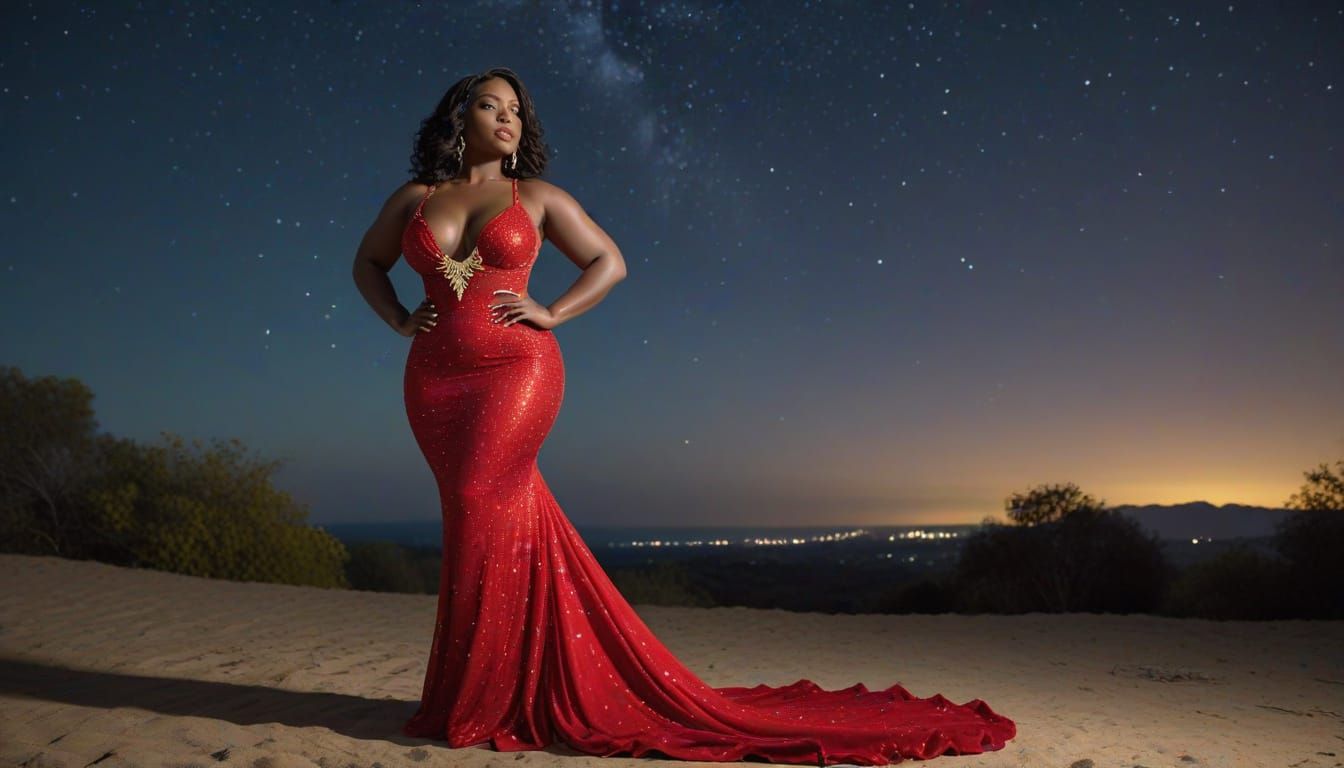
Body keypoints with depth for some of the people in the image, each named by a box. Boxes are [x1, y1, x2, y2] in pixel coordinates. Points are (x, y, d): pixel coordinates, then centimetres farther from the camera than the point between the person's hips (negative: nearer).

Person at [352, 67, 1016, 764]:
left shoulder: (536, 198, 6)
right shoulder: (414, 197, 12)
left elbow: (610, 262, 10)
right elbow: (367, 262, 25)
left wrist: (550, 314, -2)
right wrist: (400, 320, 8)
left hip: (517, 371, -3)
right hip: (435, 380, 4)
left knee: (476, 507, -12)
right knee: (500, 517, 4)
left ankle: (470, 704, 4)